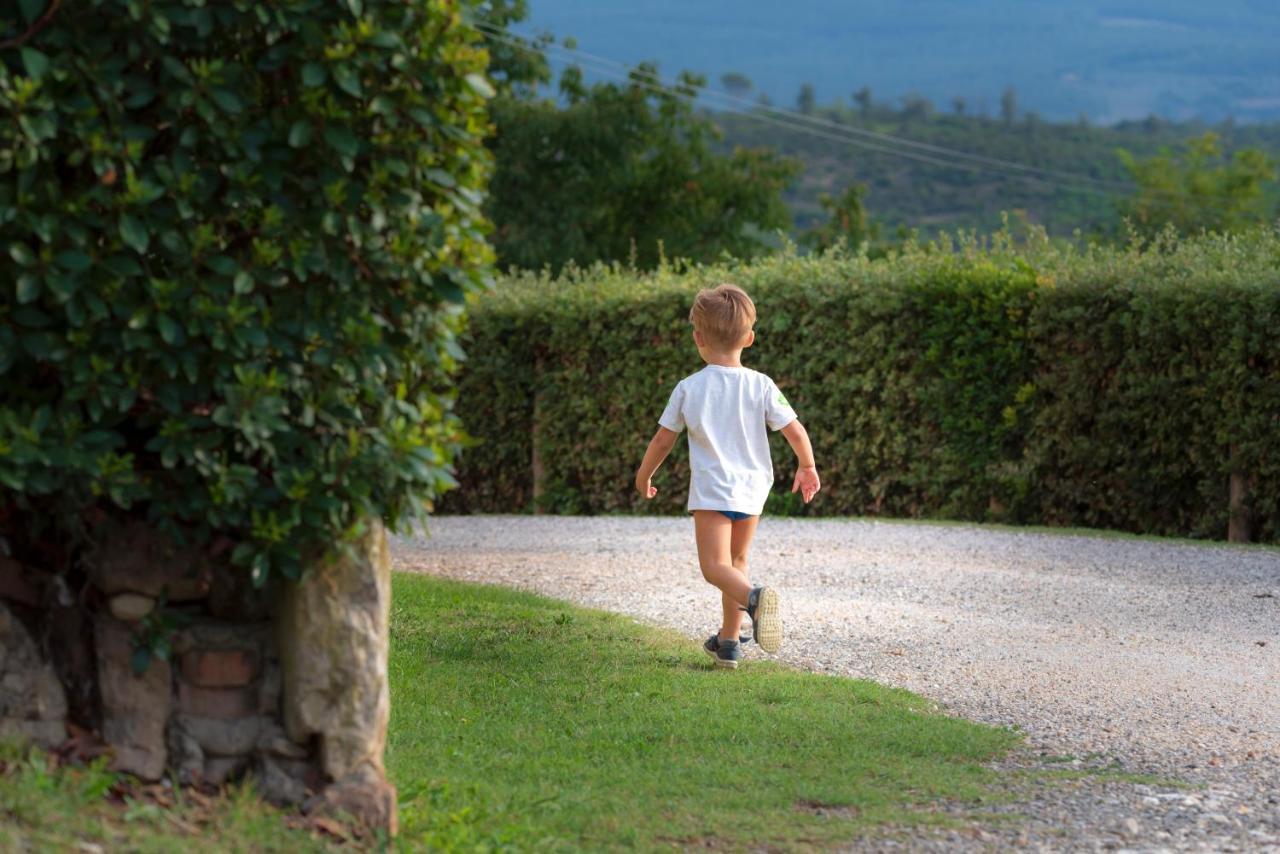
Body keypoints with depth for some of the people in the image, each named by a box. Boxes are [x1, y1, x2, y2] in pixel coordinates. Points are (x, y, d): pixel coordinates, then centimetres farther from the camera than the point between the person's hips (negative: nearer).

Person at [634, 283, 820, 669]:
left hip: (711, 490, -3)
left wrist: (644, 476, 20)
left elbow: (663, 440, 2)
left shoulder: (688, 388, -4)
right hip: (752, 490, 3)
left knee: (715, 566, -8)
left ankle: (754, 597, -40)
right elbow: (795, 431, -5)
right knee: (736, 561, 20)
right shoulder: (761, 386, -3)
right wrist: (808, 468, 14)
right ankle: (729, 641, 24)